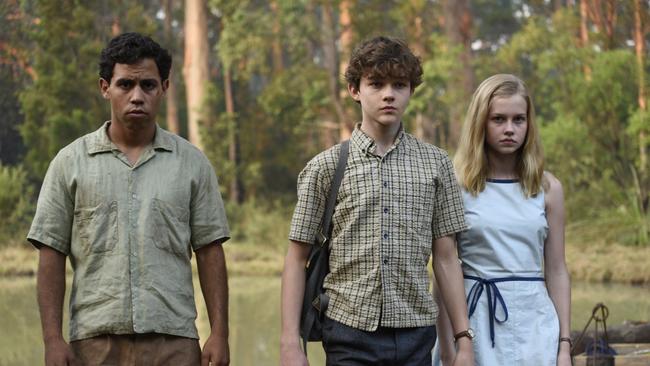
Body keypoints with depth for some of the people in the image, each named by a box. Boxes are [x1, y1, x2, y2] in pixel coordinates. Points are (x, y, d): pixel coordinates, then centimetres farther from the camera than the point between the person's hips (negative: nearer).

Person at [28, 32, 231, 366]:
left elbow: (209, 253, 8)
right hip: (95, 339, 0)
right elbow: (52, 256, 4)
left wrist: (219, 333, 0)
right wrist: (52, 339, -4)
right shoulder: (71, 162, 6)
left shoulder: (191, 163, 9)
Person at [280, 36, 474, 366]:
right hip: (350, 330, -2)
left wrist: (463, 339, 4)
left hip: (415, 334, 2)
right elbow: (297, 259, 3)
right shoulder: (326, 166, 2)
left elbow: (445, 257, 9)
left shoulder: (435, 164, 7)